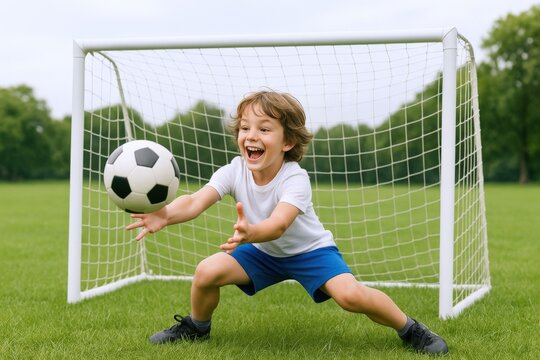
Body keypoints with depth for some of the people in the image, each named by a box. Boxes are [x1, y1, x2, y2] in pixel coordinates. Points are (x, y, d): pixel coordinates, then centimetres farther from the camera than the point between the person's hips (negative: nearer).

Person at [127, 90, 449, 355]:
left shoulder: (295, 179, -32)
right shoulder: (234, 172, -21)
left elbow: (278, 225, -49)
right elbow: (196, 201, -36)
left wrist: (251, 232, -73)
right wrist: (166, 215, -59)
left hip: (310, 249, -4)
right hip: (263, 252, 4)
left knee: (350, 295, -28)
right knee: (206, 272, -16)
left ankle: (410, 329, -1)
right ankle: (197, 327, 16)